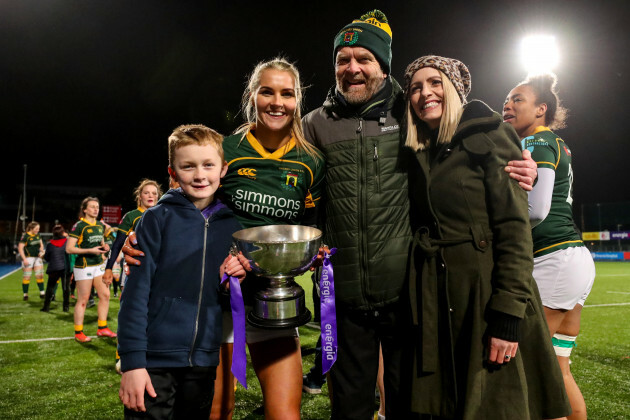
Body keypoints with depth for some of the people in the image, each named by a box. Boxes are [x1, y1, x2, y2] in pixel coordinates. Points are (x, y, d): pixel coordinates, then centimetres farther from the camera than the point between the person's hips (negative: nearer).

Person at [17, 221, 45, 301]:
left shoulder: (38, 235, 8)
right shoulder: (25, 236, -11)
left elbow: (41, 244, 21)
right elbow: (20, 248, -13)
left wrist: (41, 251, 2)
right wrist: (24, 259, -18)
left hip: (37, 258, 6)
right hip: (28, 258, -6)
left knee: (40, 275, 3)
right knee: (26, 277, 1)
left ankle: (42, 293, 8)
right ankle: (25, 294, 11)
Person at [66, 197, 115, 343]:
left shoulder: (100, 225, 11)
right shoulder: (79, 226, -11)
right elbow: (69, 248, -14)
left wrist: (104, 247, 4)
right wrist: (90, 250, -21)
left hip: (99, 265, 7)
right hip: (84, 266, -7)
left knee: (105, 295, 5)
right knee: (83, 300, 0)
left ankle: (102, 328, 17)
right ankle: (78, 333, 13)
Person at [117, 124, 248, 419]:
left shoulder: (233, 225, 2)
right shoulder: (158, 219, -8)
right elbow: (136, 290, -9)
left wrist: (238, 278, -10)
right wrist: (132, 361, -12)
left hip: (206, 361, 4)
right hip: (154, 362, -3)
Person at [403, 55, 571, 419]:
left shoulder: (489, 136, -4)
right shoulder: (417, 156, 13)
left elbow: (515, 225, -12)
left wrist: (508, 314, -18)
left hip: (487, 294, -5)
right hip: (434, 303, 5)